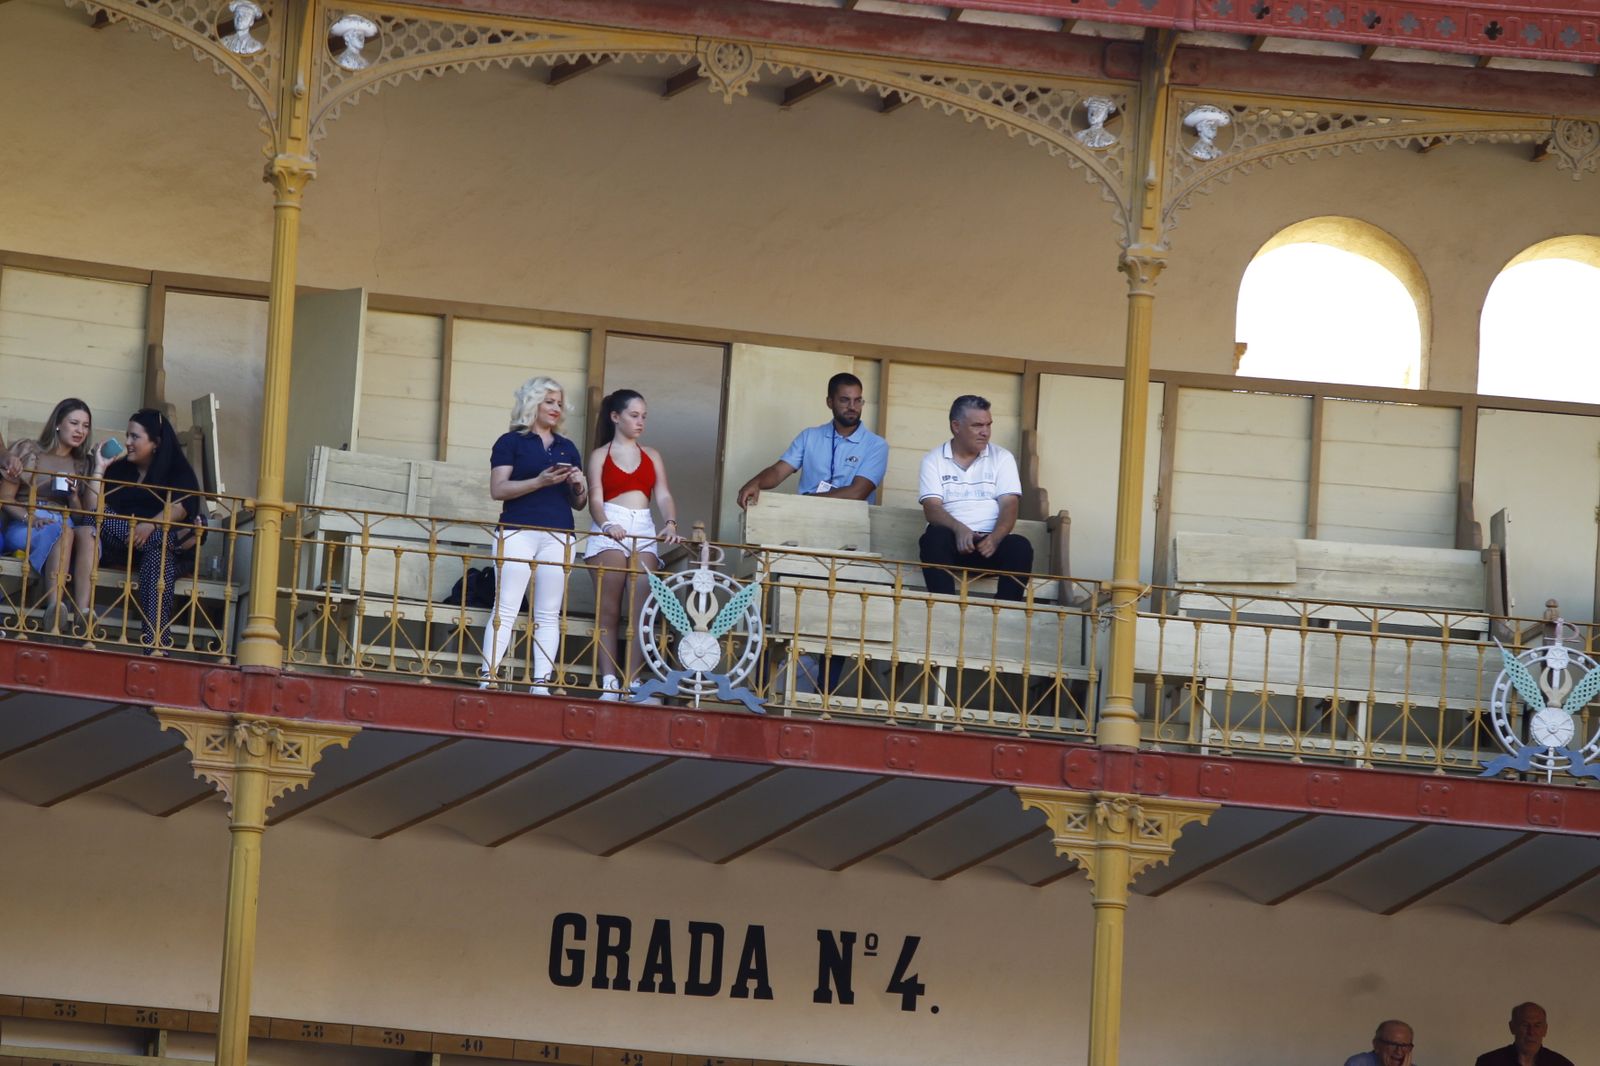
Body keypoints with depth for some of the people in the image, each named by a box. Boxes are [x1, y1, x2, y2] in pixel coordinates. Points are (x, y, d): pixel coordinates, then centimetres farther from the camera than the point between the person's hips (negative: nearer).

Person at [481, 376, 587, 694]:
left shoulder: (567, 448, 19)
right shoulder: (511, 442, 5)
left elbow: (579, 503, 23)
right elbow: (498, 489, -7)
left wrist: (579, 486, 0)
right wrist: (541, 481, -16)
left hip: (558, 536, 5)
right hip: (518, 533, -5)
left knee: (549, 614, 1)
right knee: (505, 609, -9)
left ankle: (541, 683, 0)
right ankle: (487, 677, -11)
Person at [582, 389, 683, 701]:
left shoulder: (652, 457, 19)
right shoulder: (600, 456, 10)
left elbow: (663, 496, 7)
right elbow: (595, 498, -2)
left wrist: (670, 524, -13)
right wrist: (605, 525, -23)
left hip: (644, 533, 3)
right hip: (610, 530, -3)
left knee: (642, 613, -9)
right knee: (608, 612, -6)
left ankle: (632, 683, -12)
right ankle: (609, 683, -10)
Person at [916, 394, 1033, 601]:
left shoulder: (1002, 458, 11)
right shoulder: (933, 460, 7)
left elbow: (1009, 506, 0)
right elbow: (932, 508, -5)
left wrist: (995, 538, -21)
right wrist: (959, 529, -27)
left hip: (990, 541, 1)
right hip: (953, 540, -1)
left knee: (1019, 546, -30)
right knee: (935, 536, -35)